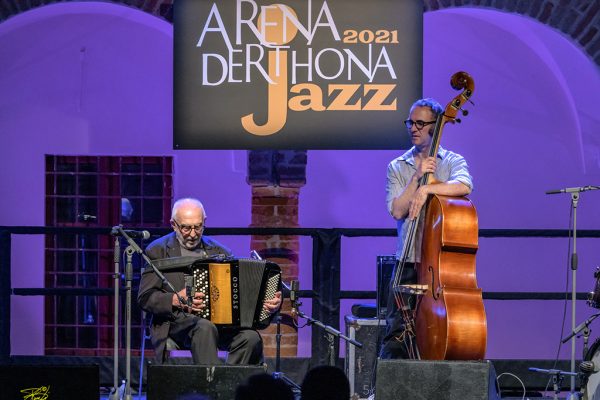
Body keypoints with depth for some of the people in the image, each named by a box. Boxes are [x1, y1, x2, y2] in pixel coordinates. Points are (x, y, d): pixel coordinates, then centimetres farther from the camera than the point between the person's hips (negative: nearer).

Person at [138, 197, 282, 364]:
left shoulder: (217, 250, 18)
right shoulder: (158, 251, 7)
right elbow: (145, 298, 1)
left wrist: (269, 302, -6)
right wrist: (176, 300, -16)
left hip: (219, 320, 4)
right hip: (176, 320, -3)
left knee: (251, 337, -26)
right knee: (205, 328, -37)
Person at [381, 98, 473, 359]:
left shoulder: (453, 162, 6)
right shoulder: (398, 167, 12)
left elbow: (463, 186, -18)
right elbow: (397, 211, -3)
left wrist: (426, 188, -22)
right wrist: (417, 177, -10)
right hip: (408, 261, 2)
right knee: (397, 335, -5)